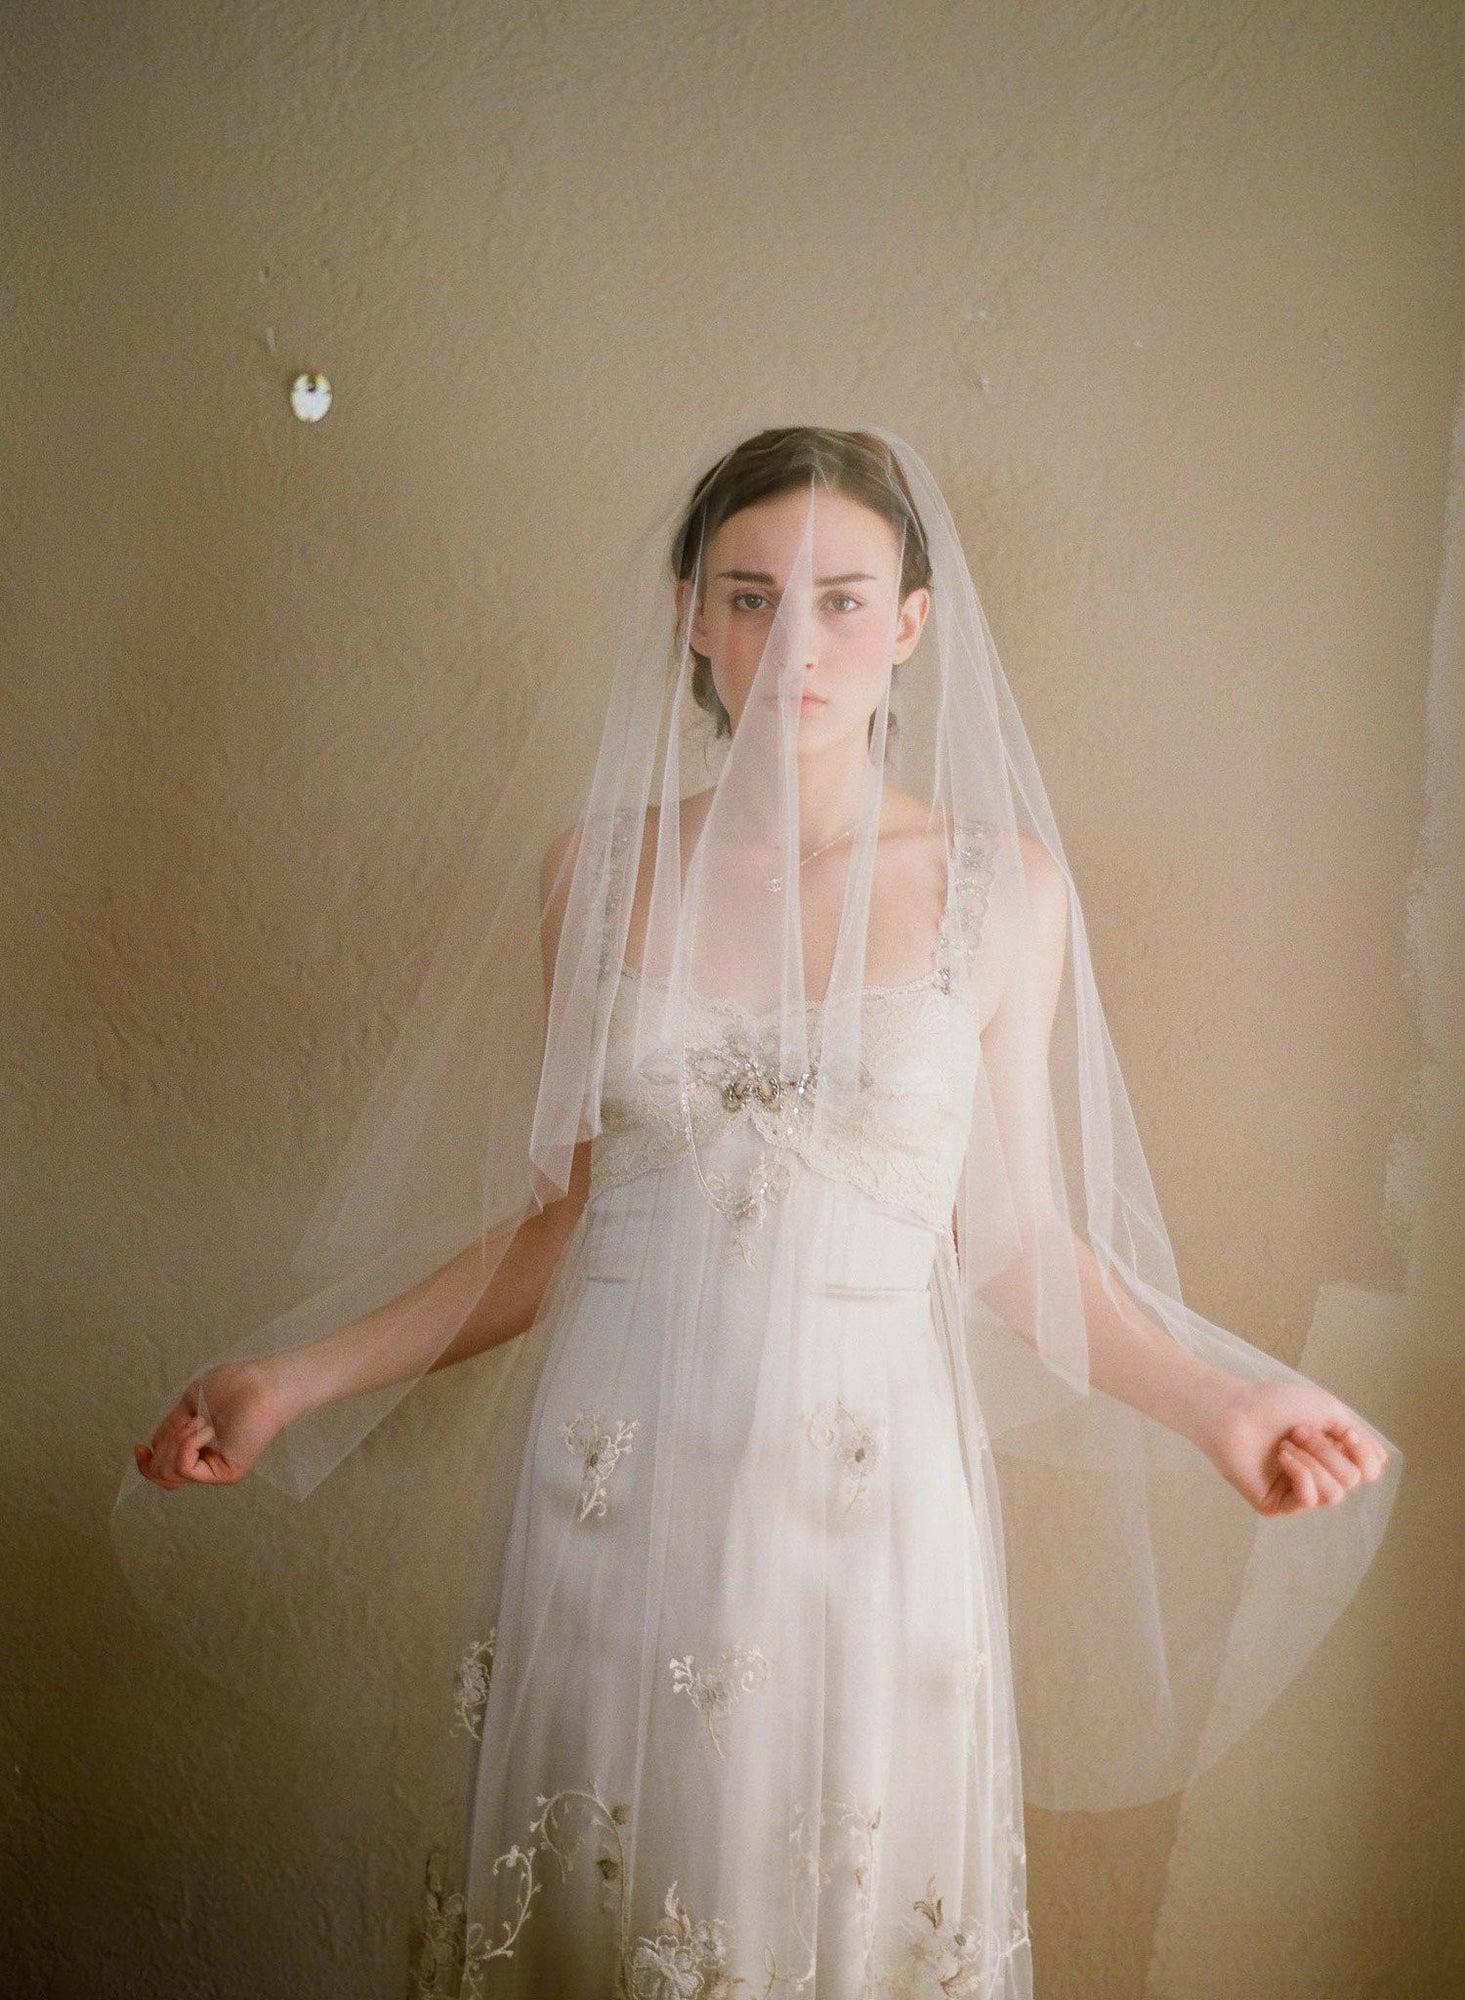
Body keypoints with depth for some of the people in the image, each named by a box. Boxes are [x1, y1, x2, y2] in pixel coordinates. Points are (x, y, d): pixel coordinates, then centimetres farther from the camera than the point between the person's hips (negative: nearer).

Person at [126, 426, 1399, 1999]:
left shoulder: (1001, 884, -2)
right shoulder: (600, 865, 2)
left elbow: (1013, 1236, 3)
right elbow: (562, 1225, 6)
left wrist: (1217, 1400, -10)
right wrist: (298, 1381, 2)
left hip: (871, 1503, -1)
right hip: (620, 1496, 1)